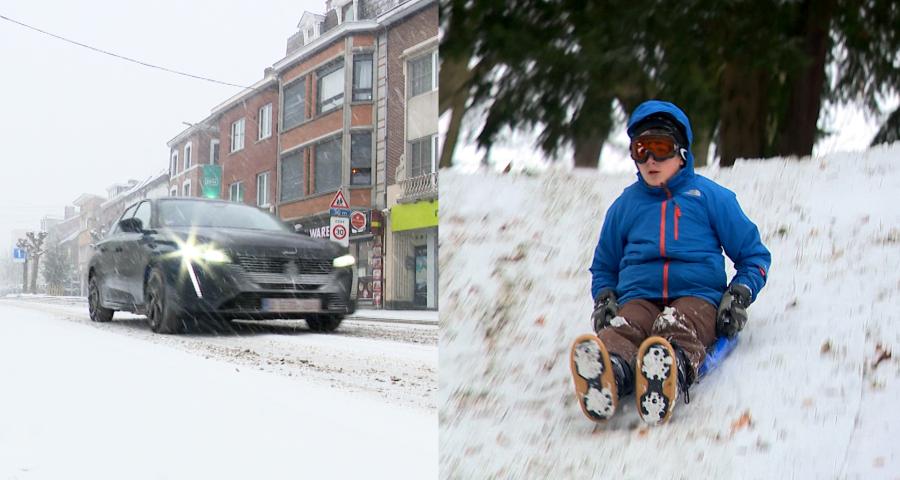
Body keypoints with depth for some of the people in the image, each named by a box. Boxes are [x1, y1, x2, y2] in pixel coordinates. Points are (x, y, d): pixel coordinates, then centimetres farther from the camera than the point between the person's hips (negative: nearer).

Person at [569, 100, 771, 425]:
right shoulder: (624, 205, 23)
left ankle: (672, 371, -73)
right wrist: (604, 299, 10)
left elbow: (754, 256, 18)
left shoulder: (710, 197, 14)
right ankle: (608, 373, -70)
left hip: (697, 295, -1)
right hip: (638, 297, 2)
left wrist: (739, 296, -2)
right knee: (621, 328, -36)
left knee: (676, 328, -39)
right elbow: (603, 266, 33)